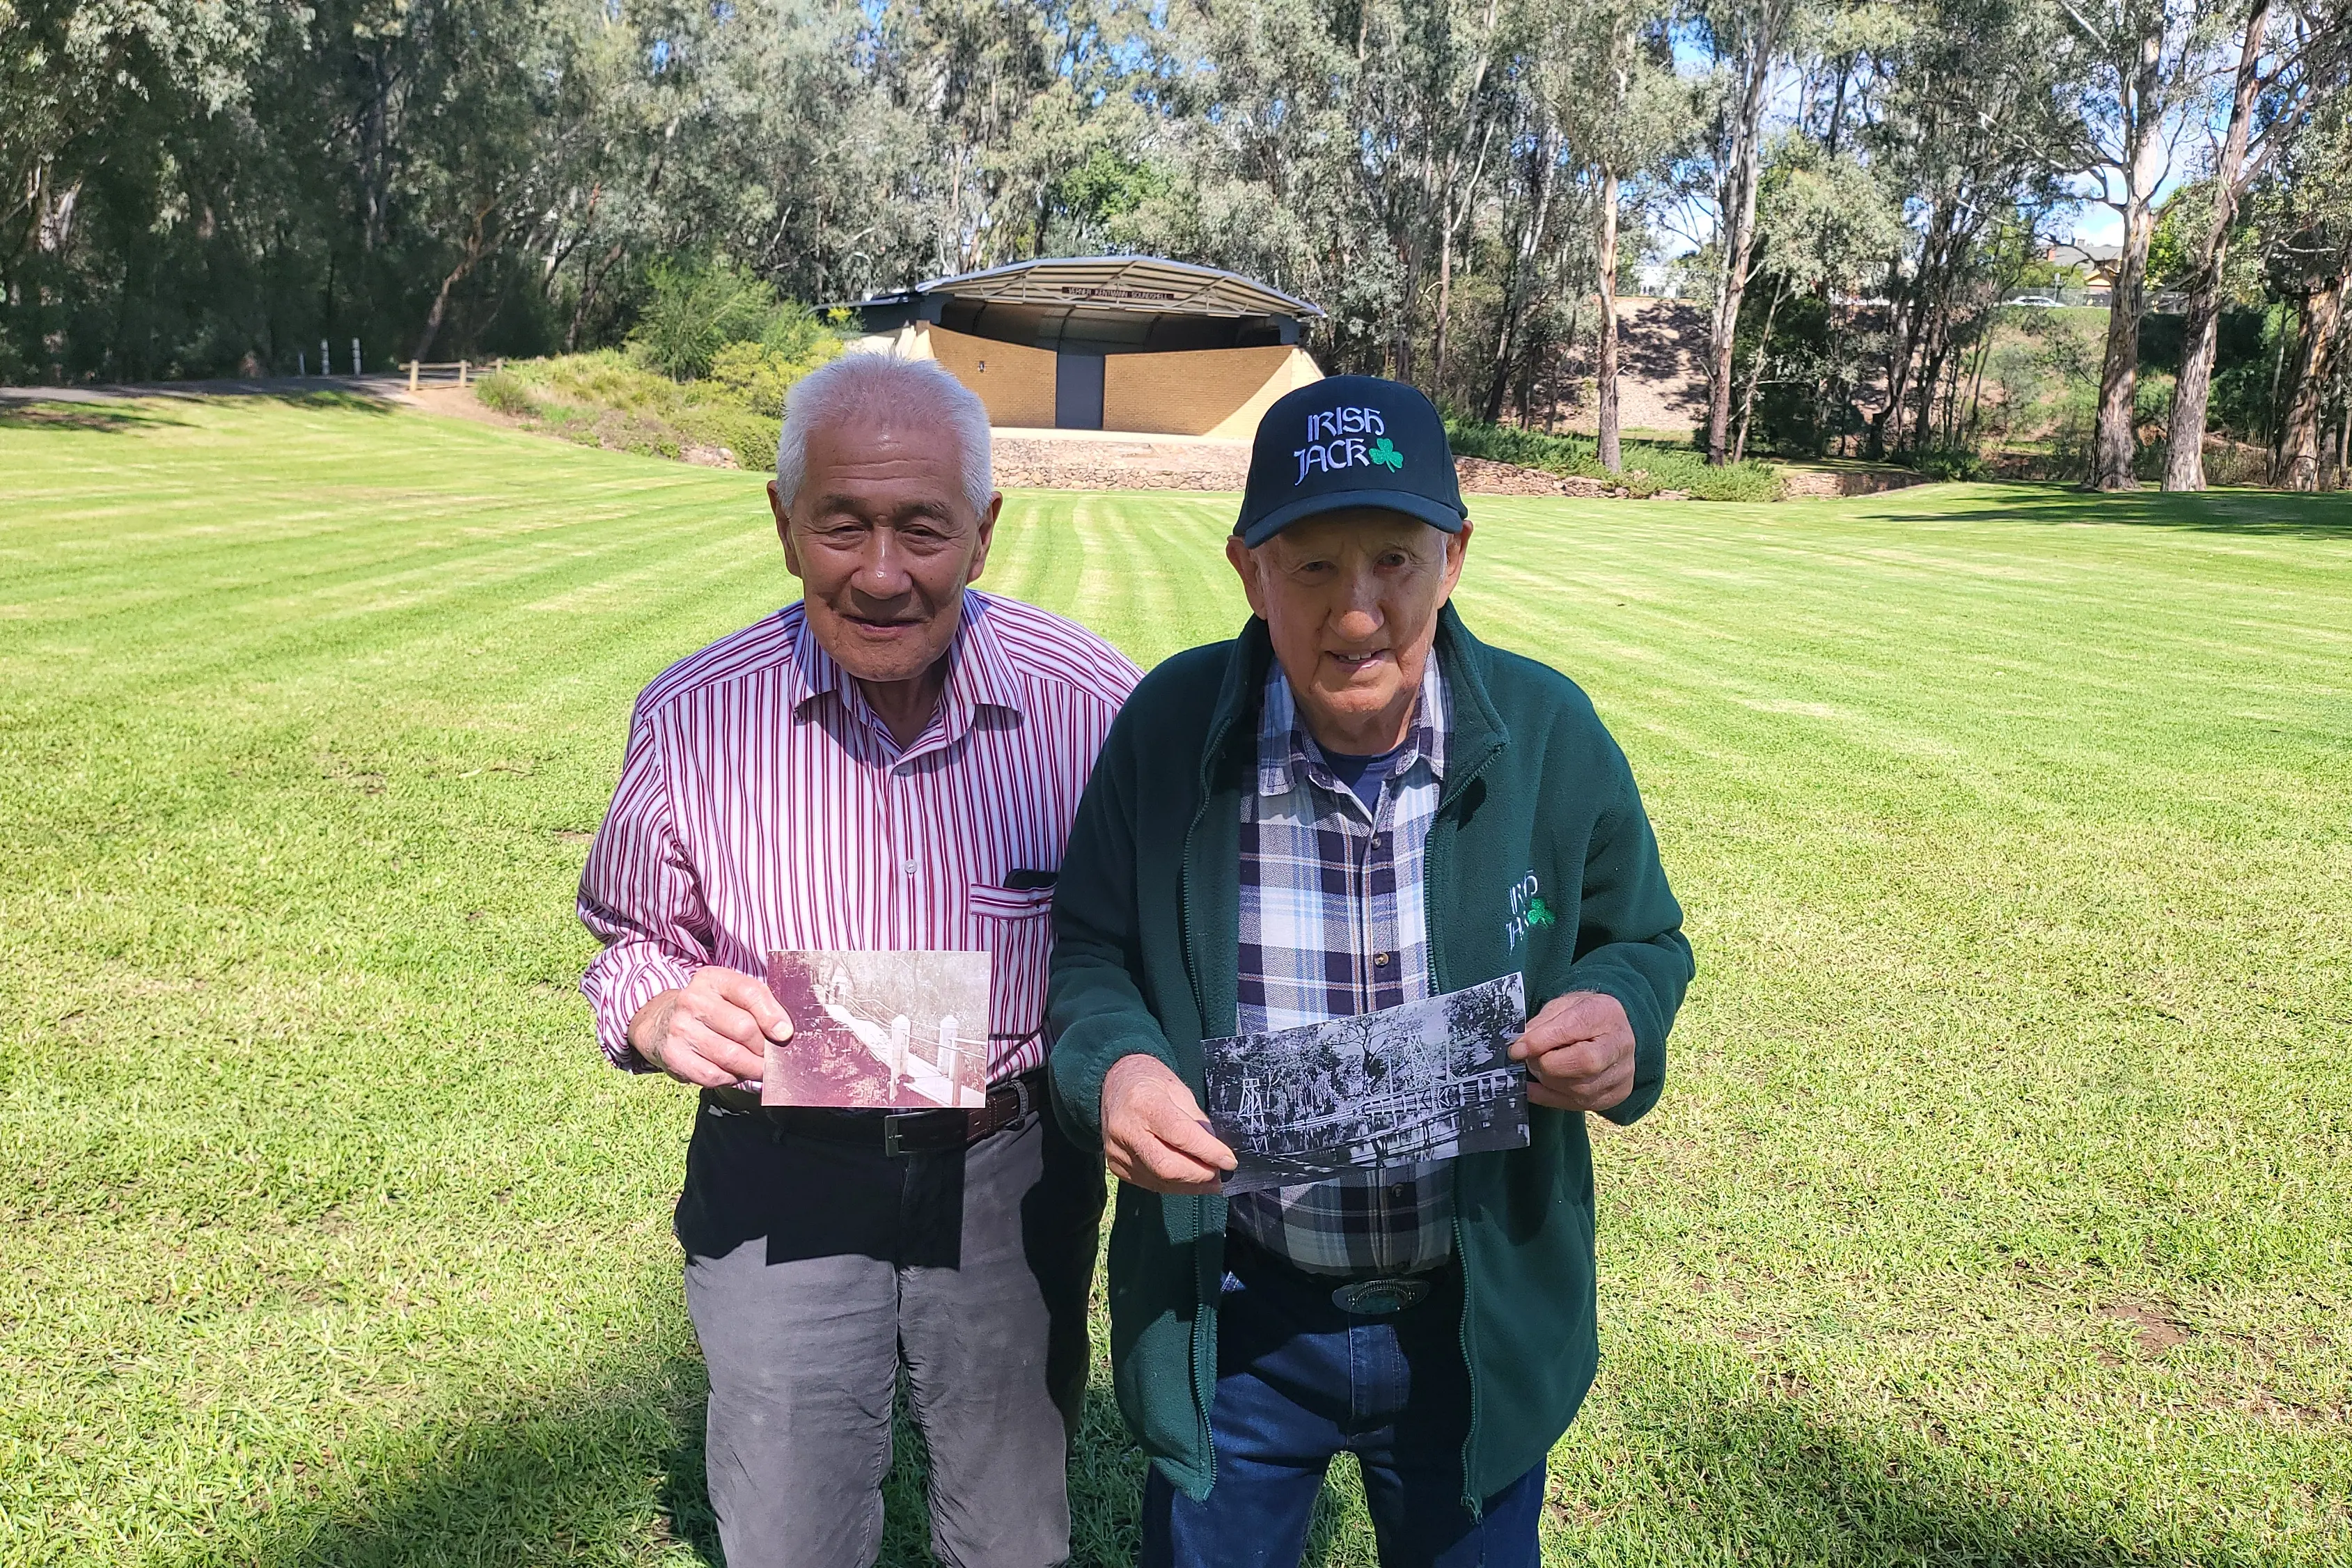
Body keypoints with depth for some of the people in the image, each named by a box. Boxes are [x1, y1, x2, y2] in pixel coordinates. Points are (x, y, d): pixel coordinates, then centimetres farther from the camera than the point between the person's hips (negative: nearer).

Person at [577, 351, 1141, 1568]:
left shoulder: (1094, 704, -15)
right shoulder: (692, 719, -10)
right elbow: (634, 944, 5)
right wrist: (663, 1011, -17)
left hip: (1011, 1186, 0)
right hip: (781, 1190, 1)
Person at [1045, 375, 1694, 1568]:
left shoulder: (1552, 735, -11)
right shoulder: (1168, 728, -13)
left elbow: (1643, 940, 4)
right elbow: (1087, 951, -2)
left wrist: (1622, 1015, -19)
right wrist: (1111, 1064, -23)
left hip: (1478, 1322, 1)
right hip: (1229, 1321, 0)